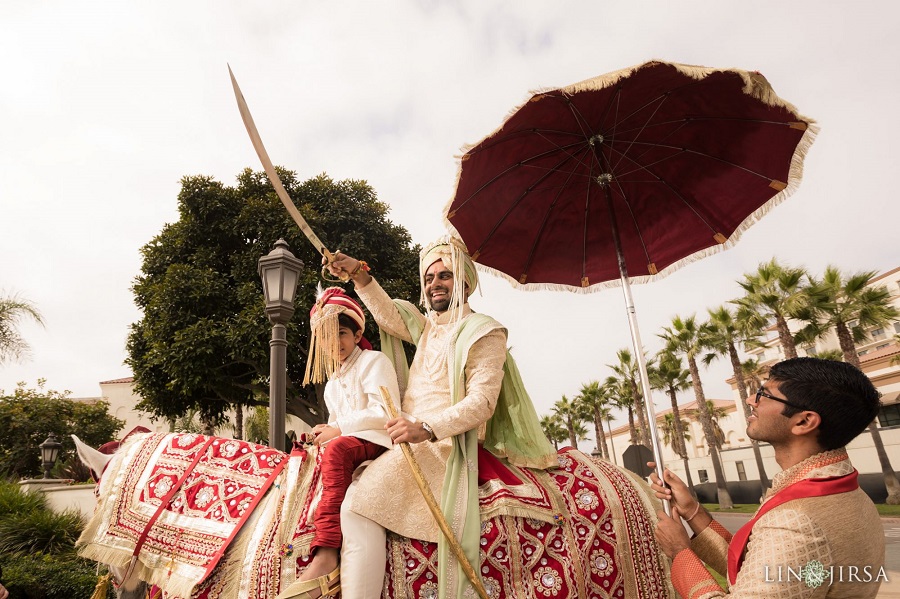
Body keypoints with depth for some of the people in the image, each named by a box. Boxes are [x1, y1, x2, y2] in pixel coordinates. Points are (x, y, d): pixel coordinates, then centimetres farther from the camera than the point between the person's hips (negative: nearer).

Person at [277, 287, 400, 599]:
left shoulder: (374, 361, 0)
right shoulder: (333, 380, 24)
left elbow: (384, 413, -11)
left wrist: (338, 430, -11)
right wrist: (326, 431, 5)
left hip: (377, 440, -8)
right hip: (346, 442, 8)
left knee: (336, 449, -34)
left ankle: (325, 558, -42)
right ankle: (325, 561, -33)